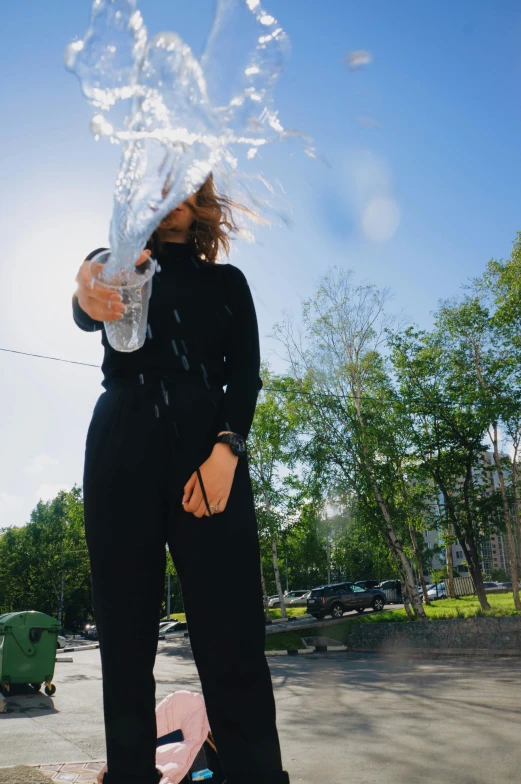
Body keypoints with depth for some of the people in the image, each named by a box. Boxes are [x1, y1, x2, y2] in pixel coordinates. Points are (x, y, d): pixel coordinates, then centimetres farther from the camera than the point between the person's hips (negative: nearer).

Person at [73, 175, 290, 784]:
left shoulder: (226, 282, 20)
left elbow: (246, 372, 7)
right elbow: (85, 316, -4)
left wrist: (226, 449, -12)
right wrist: (92, 298, -30)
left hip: (206, 445, 0)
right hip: (125, 448, 1)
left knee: (230, 629, -8)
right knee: (125, 631, 0)